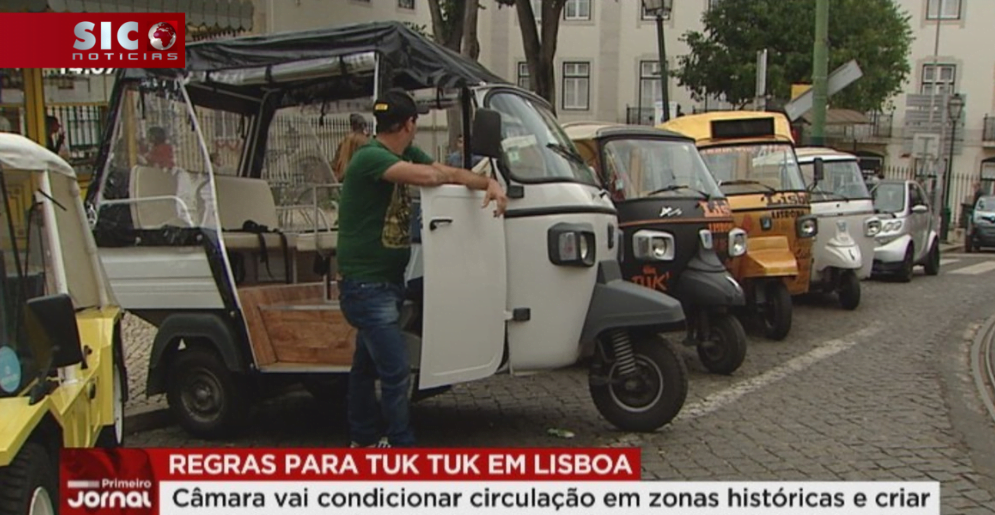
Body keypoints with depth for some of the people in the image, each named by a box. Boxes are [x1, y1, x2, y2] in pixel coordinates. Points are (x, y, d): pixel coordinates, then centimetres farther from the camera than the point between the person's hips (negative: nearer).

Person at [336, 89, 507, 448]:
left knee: (367, 363, 19)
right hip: (365, 284, -9)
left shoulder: (407, 156, 8)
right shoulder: (370, 157, -21)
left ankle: (363, 440, 32)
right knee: (396, 371, -8)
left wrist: (489, 183, -16)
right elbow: (427, 176, -34)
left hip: (388, 282, 9)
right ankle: (402, 446, 2)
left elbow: (449, 173, 3)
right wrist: (446, 175, -11)